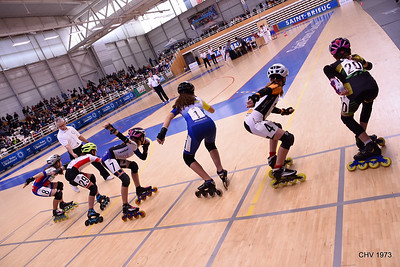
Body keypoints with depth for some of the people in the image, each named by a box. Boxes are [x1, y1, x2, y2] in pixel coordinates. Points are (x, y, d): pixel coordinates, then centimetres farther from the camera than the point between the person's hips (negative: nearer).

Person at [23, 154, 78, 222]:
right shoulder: (52, 170, -18)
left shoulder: (52, 168, 9)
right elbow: (42, 174, -27)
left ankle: (62, 204, 23)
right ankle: (55, 213, -5)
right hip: (37, 189, -11)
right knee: (58, 194, -22)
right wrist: (30, 179, -34)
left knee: (59, 185, 17)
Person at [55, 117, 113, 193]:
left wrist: (88, 143, 17)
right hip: (74, 152, -5)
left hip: (81, 147, 6)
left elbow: (79, 136, 15)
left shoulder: (70, 128, 5)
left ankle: (106, 175, 20)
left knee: (95, 160, 7)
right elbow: (67, 146, -27)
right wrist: (73, 154, -41)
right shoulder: (60, 136, -14)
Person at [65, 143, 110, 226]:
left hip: (69, 172, 10)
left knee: (91, 177, 24)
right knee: (93, 188, -10)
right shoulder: (90, 156, 5)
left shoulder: (83, 157, 27)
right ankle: (91, 212, -14)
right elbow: (102, 161, 5)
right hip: (72, 174, -10)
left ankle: (99, 197, 30)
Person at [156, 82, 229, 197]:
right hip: (209, 124, 4)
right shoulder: (198, 100, 28)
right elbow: (212, 110, 43)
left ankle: (209, 182, 8)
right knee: (210, 145, 37)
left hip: (195, 130, -3)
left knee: (188, 157, 19)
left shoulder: (179, 106, 23)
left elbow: (169, 117, 3)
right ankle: (221, 172, 28)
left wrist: (162, 132, -7)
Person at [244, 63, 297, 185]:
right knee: (288, 138, -8)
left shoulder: (271, 87, 26)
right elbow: (264, 91, -22)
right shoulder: (277, 87, 1)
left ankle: (272, 158, 34)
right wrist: (254, 98, -41)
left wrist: (285, 111, 45)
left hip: (249, 121, 10)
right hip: (255, 123, -10)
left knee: (277, 127, 33)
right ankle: (278, 170, -5)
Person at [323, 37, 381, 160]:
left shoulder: (336, 65, 21)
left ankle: (370, 145, 8)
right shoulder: (356, 57, 30)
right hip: (372, 87, 4)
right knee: (368, 103, 39)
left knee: (347, 118, 23)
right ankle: (361, 138, 35)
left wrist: (339, 89, -15)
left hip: (354, 92, -3)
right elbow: (368, 65, 49)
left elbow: (327, 69, -5)